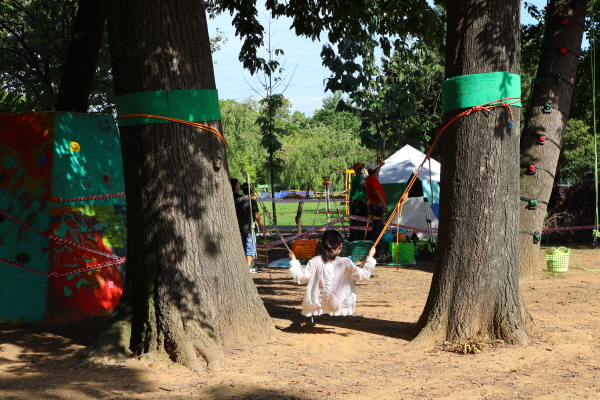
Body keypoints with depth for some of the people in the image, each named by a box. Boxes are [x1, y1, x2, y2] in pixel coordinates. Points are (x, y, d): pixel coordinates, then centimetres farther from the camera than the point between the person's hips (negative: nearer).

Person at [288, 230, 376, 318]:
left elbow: (301, 278, -1)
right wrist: (370, 258, 4)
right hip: (339, 306, -4)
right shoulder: (345, 262, -13)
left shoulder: (314, 262, -10)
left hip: (317, 305, 4)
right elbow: (363, 275, -7)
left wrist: (294, 262, 12)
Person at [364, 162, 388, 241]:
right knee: (376, 227, -11)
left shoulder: (368, 179, 14)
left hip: (372, 205, 11)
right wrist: (385, 206, -20)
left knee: (380, 227, 17)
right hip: (376, 206, -11)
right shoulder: (373, 180, -17)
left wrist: (380, 166, 52)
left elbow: (376, 175, 38)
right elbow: (377, 194, -23)